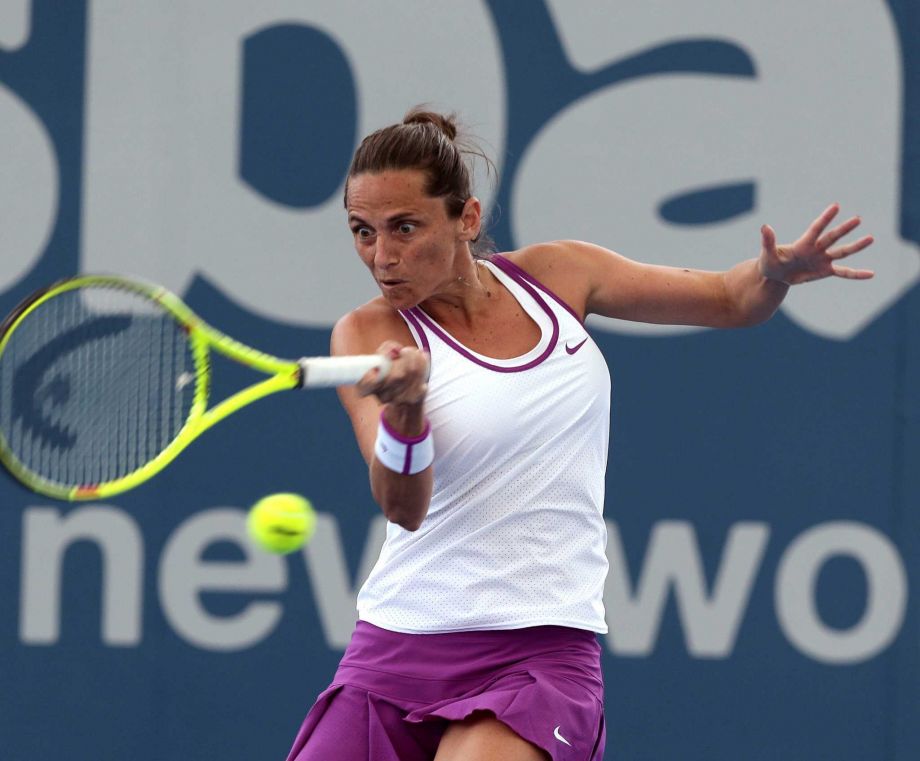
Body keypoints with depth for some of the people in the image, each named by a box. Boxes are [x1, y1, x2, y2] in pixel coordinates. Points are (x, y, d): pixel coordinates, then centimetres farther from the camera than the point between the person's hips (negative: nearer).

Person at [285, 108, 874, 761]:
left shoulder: (555, 275, 4)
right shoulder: (370, 334, -6)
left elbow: (732, 299, 14)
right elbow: (403, 506, -21)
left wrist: (777, 272, -9)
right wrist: (405, 405, -42)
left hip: (542, 651, 0)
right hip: (400, 650, 0)